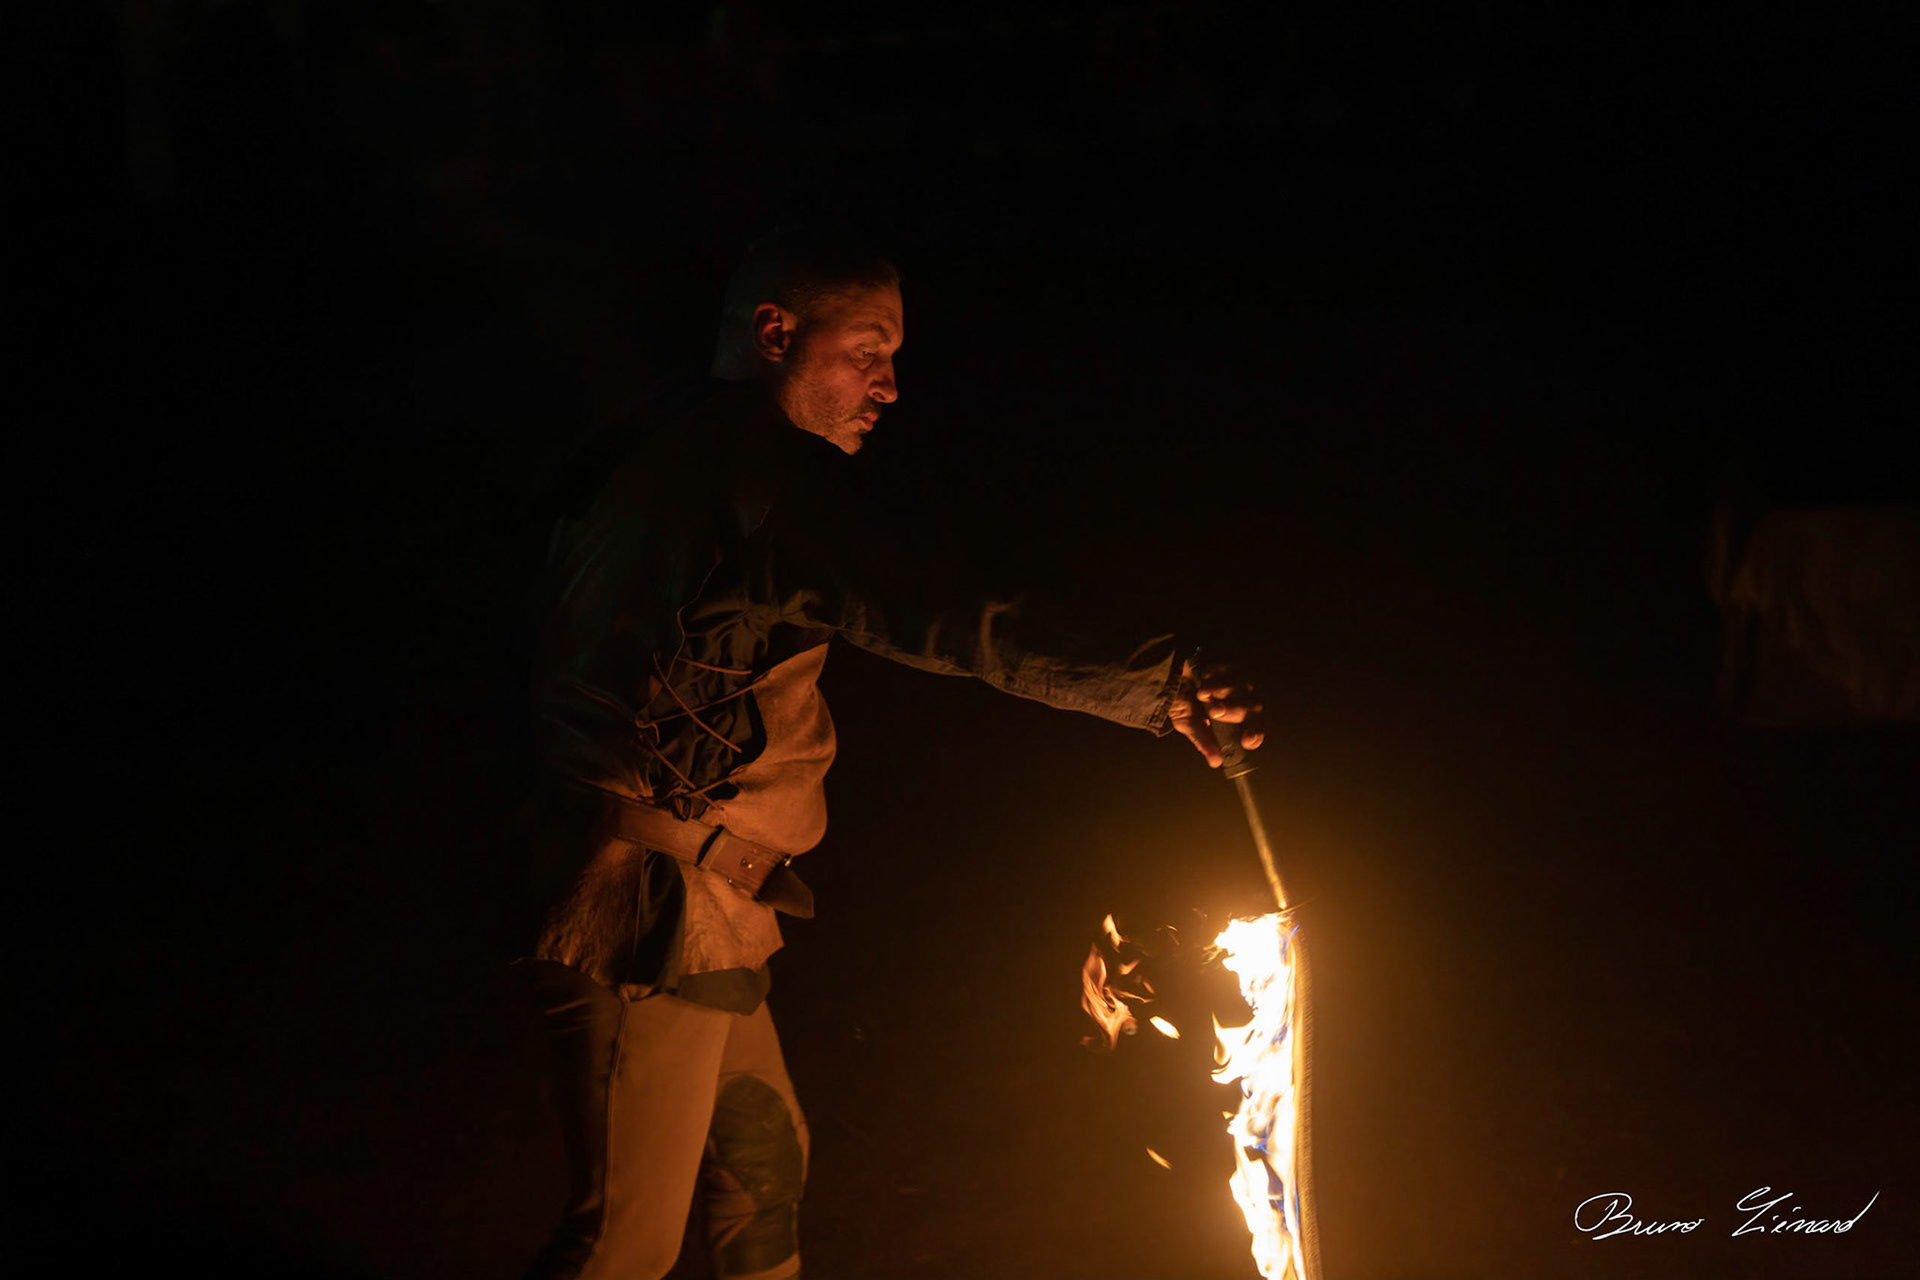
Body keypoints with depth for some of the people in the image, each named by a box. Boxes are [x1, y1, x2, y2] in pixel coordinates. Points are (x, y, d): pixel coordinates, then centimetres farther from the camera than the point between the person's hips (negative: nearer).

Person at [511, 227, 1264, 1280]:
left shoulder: (664, 461, 17)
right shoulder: (765, 463, -14)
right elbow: (901, 615, -31)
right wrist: (1149, 682, -36)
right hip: (654, 913, -11)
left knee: (763, 1160, 21)